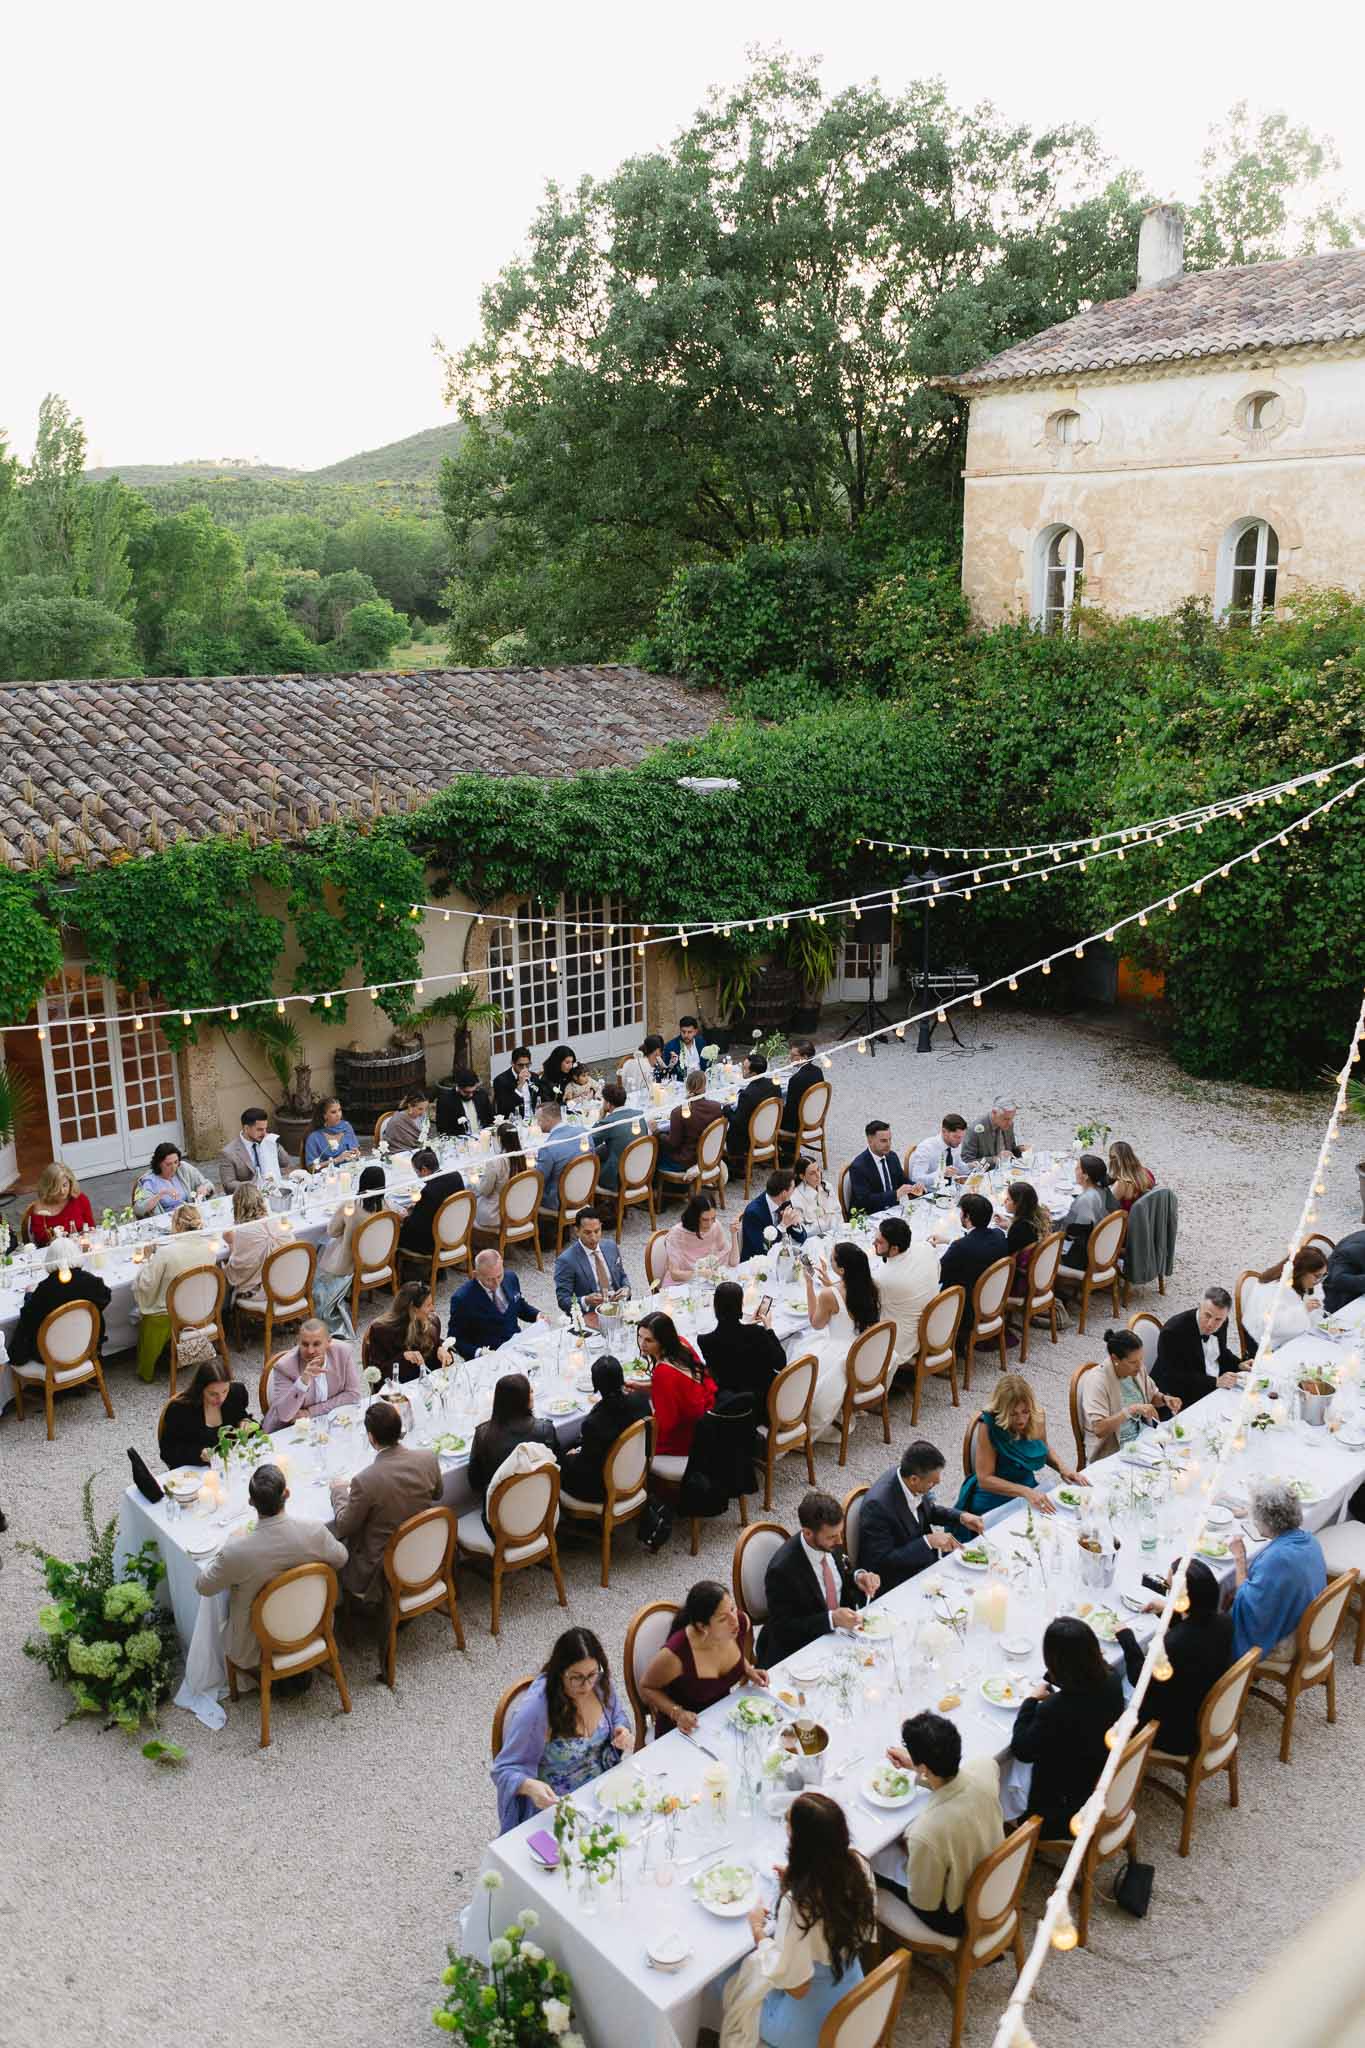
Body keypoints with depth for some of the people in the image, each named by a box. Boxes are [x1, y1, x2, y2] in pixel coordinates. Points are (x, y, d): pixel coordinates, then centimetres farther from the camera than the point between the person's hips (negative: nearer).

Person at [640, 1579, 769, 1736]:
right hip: (685, 1730, -5)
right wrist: (677, 1713, -22)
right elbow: (646, 1689, -10)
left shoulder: (742, 1623, -14)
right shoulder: (675, 1654, -30)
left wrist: (748, 1670, -5)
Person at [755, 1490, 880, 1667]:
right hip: (797, 1651, -7)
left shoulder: (832, 1543, -7)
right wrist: (831, 1619, -30)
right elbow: (782, 1628, -21)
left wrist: (857, 1578, -10)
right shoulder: (782, 1570, -27)